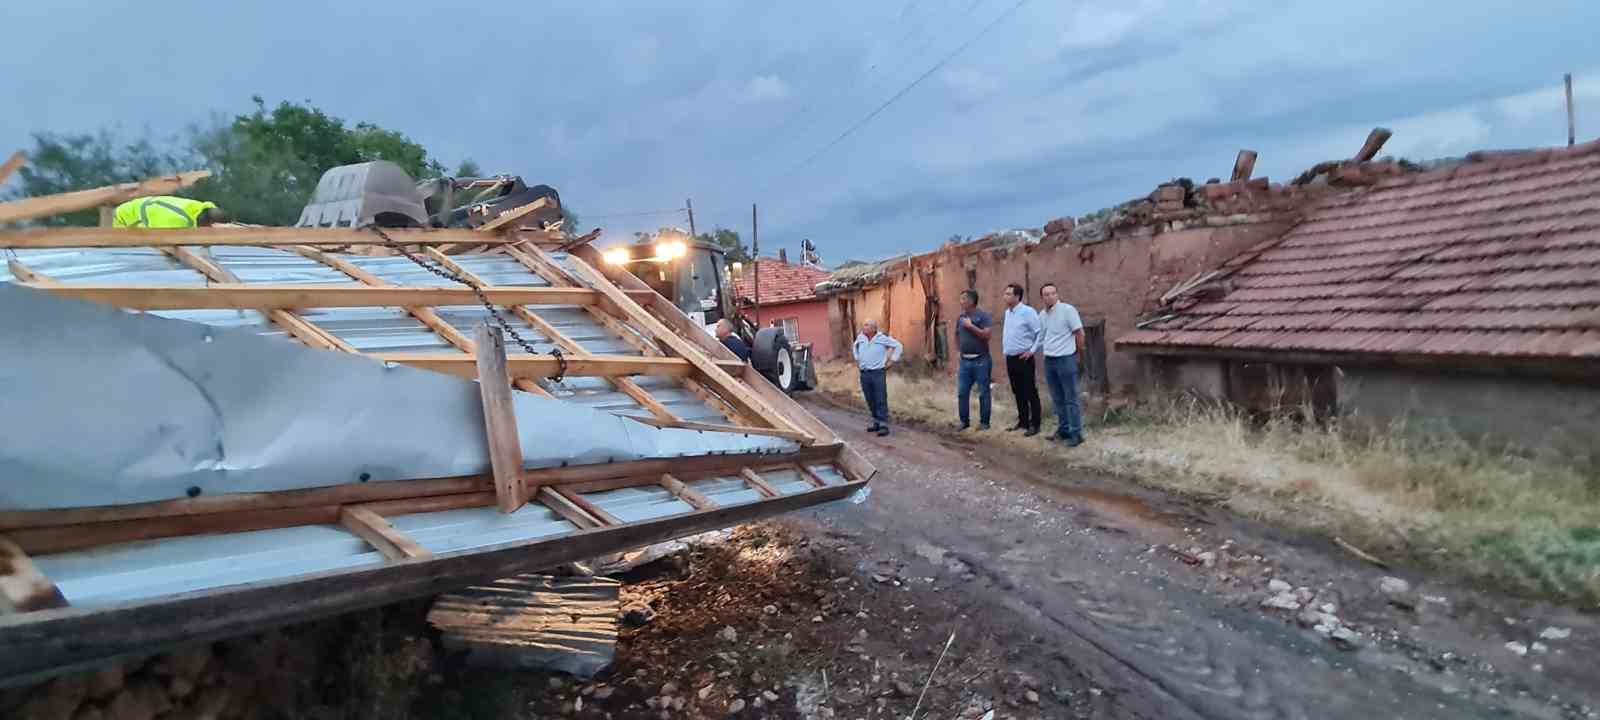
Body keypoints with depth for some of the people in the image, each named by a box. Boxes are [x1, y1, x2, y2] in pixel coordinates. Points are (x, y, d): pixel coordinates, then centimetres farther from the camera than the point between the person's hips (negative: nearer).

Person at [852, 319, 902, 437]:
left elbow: (898, 346, 0)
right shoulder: (860, 337, 8)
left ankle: (884, 426, -7)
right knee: (871, 401, 10)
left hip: (878, 373, -5)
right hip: (864, 374, 5)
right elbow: (855, 347, 30)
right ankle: (876, 423, 20)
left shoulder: (883, 339, -7)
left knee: (881, 400, -7)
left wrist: (892, 361, -2)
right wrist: (857, 359, 22)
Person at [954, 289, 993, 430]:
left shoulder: (983, 316, -8)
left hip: (981, 361, -6)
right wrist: (960, 350, 12)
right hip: (964, 361, 6)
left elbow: (987, 335, -19)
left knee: (983, 393, 2)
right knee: (962, 393, 6)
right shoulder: (960, 318, 10)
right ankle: (964, 421, 17)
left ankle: (984, 422, 11)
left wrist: (971, 326, -16)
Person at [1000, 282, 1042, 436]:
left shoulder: (1028, 312, -13)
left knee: (1030, 392, -2)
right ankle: (1023, 421, 23)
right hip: (1010, 359, 8)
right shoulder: (1007, 313, 11)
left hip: (1023, 358, -8)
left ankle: (1035, 424, 4)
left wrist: (1032, 350, -14)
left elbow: (1040, 333, -15)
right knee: (1018, 392, 14)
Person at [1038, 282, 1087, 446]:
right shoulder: (1042, 314, 9)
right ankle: (1063, 429, 26)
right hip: (1049, 361, 7)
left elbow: (1079, 333, -8)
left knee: (1071, 399, -2)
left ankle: (1076, 433, 4)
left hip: (1066, 359, -7)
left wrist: (1080, 354, -1)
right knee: (1057, 399, 14)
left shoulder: (1067, 310, -11)